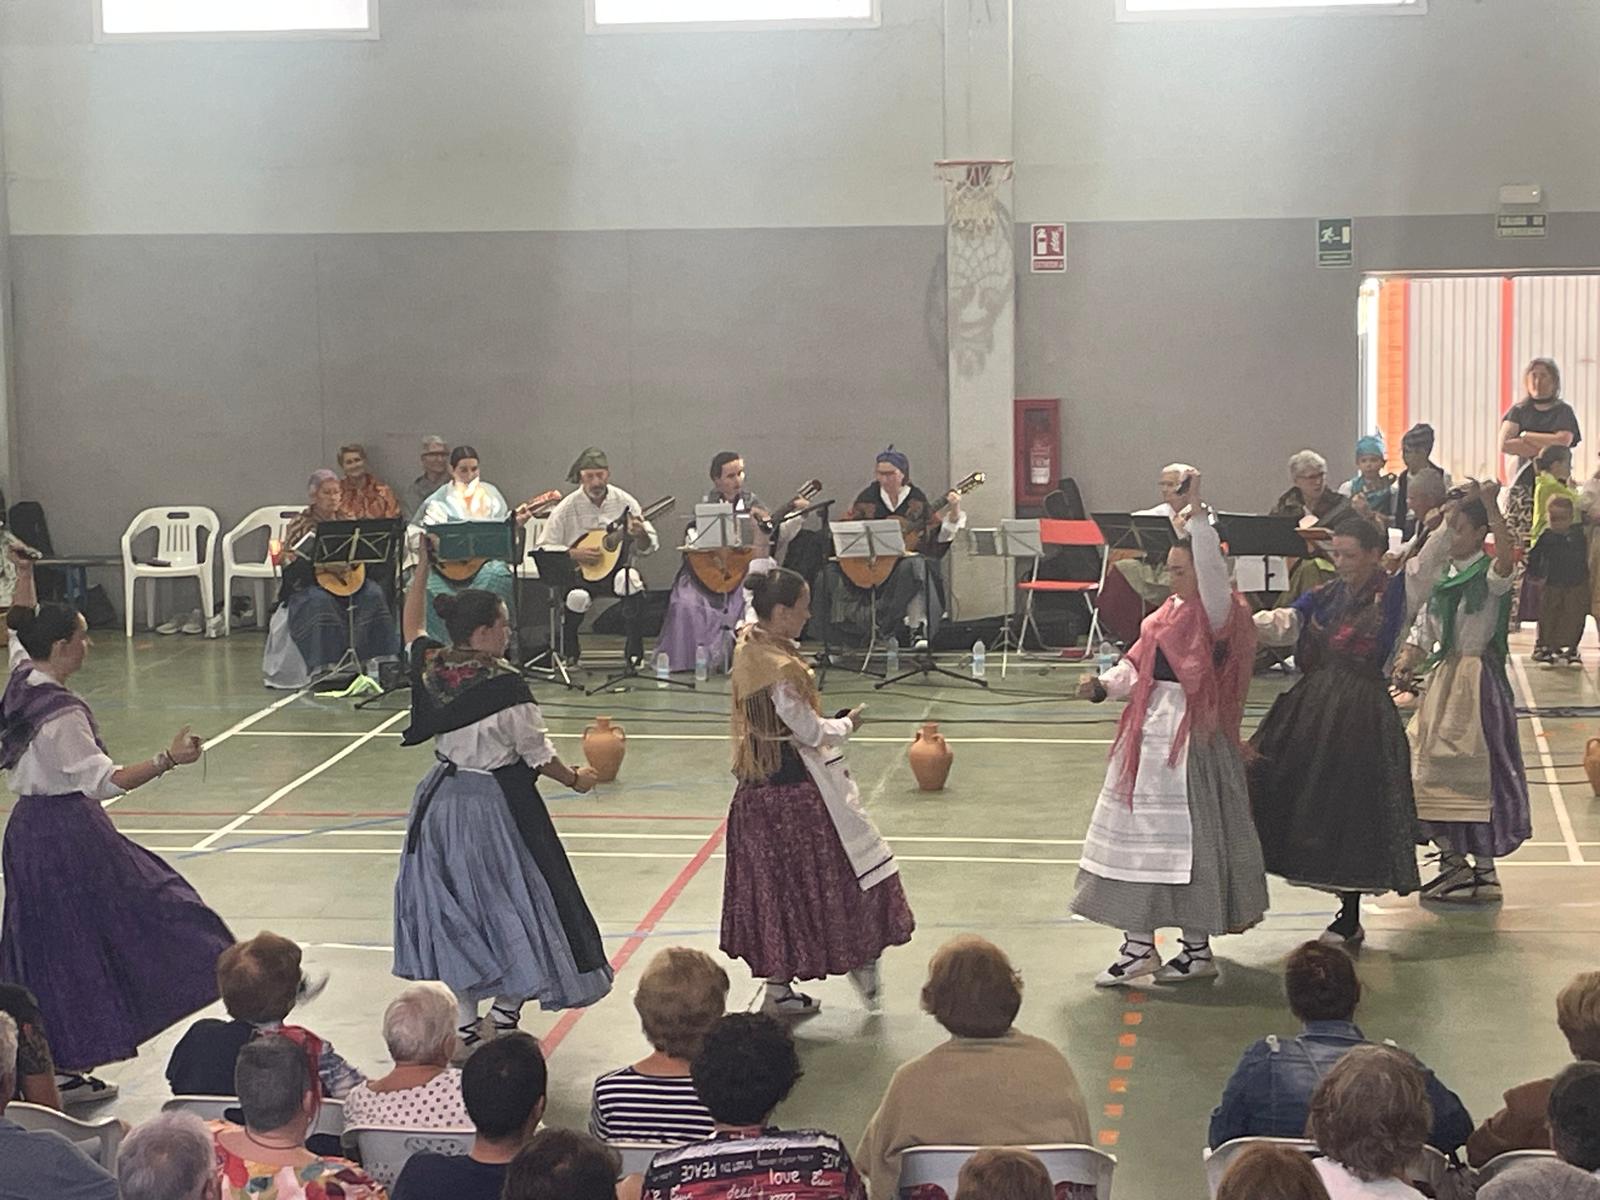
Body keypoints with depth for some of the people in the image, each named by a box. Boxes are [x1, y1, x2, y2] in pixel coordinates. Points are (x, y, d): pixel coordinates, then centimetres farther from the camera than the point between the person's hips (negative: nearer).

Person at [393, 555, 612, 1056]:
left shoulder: (429, 667, -5)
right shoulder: (505, 685, -21)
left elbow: (411, 626, 18)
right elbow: (537, 754, -12)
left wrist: (424, 568, 21)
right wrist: (575, 778, 6)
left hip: (442, 801, 6)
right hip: (495, 804, -6)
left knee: (452, 905, 15)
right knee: (511, 904, 10)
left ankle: (464, 1020, 21)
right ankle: (506, 1014, 18)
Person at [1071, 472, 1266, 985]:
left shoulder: (1217, 613, -11)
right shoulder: (1167, 614, 15)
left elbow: (1212, 570, -30)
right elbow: (1138, 667, 15)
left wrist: (1196, 510, -35)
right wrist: (1103, 685, -4)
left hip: (1192, 738, -9)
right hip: (1149, 739, 9)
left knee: (1190, 838, -3)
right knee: (1138, 836, 11)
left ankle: (1198, 948, 10)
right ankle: (1138, 947, 19)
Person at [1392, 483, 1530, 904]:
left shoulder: (1489, 574, -10)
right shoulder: (1444, 576, 13)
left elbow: (1507, 556, -35)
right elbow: (1425, 625, 17)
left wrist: (1490, 505, -38)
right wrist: (1408, 661, -1)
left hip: (1478, 677, -8)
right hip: (1443, 676, 8)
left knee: (1477, 771, -5)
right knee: (1436, 770, 10)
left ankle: (1485, 872, 2)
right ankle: (1452, 860, 21)